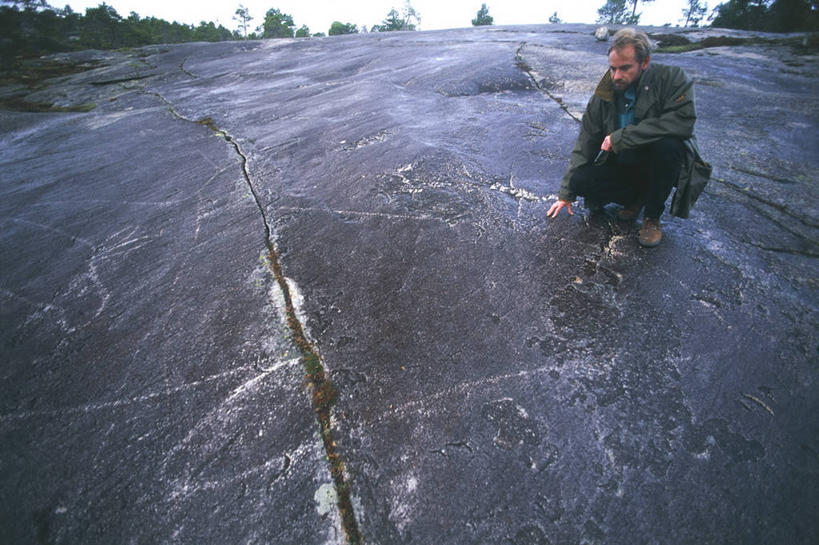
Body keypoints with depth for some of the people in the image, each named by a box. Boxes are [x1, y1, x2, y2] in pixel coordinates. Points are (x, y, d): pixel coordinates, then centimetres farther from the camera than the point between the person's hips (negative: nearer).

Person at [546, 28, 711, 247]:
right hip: (622, 165, 3)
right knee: (580, 180, -21)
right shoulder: (603, 95, -4)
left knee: (668, 144, -36)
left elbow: (683, 121, -30)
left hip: (658, 164, -3)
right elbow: (584, 145, -3)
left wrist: (620, 136, -31)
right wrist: (566, 194, -5)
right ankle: (637, 196, 7)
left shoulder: (671, 78, -14)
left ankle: (653, 215, -12)